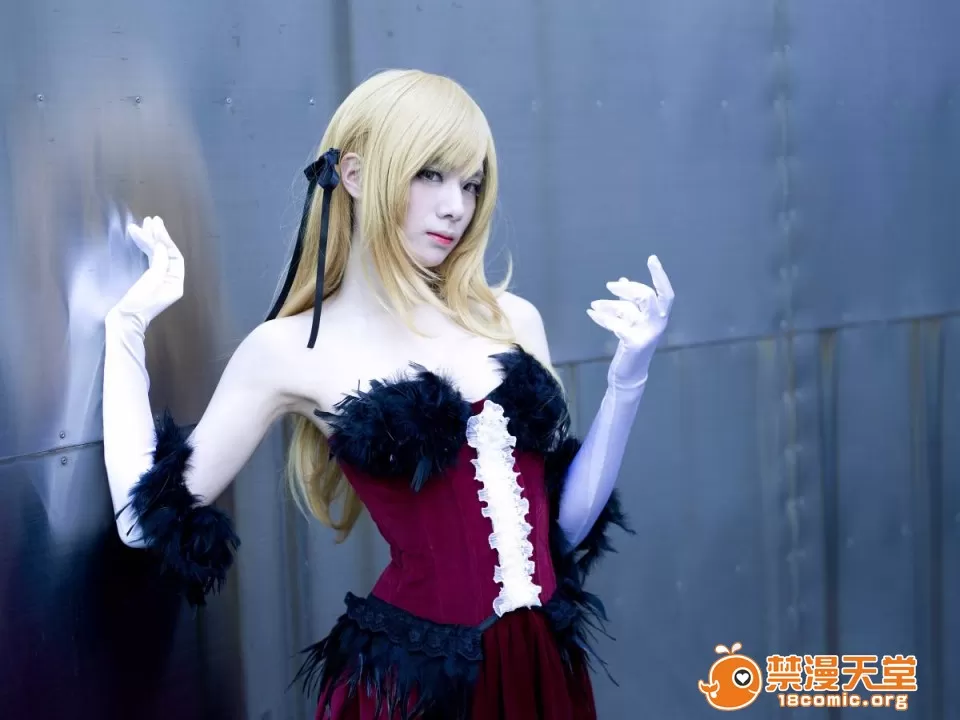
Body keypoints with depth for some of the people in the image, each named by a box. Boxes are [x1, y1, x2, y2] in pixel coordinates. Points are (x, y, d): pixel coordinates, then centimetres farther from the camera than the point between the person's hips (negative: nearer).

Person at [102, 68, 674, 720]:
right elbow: (148, 520, -9)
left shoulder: (511, 319, 3)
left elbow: (567, 521, 5)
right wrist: (127, 328, -6)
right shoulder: (291, 351, -5)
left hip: (545, 666, 3)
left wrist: (629, 374, -4)